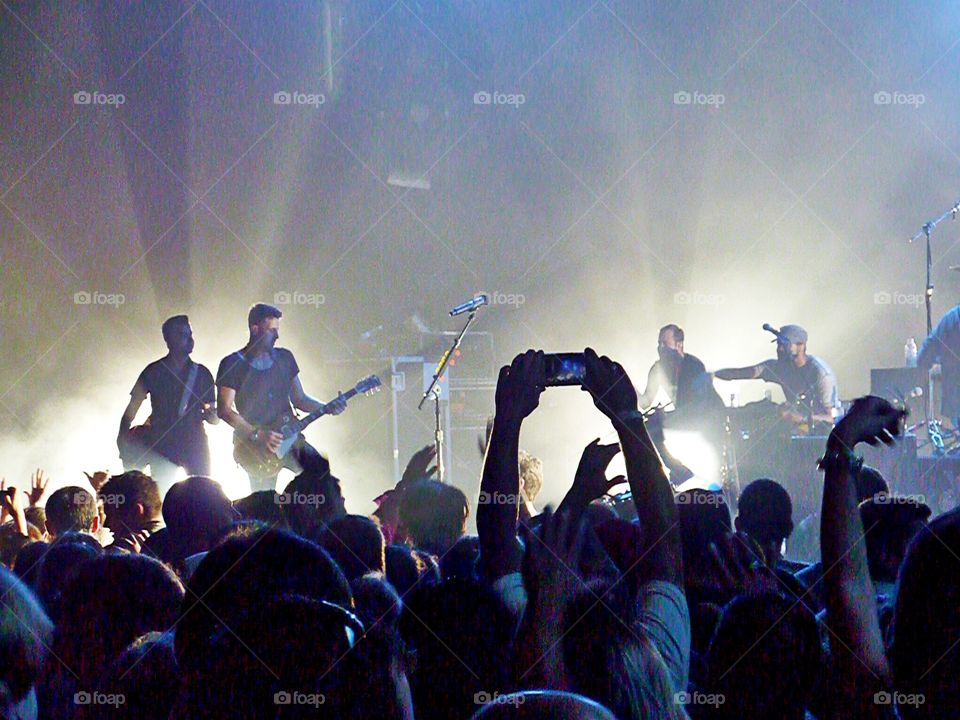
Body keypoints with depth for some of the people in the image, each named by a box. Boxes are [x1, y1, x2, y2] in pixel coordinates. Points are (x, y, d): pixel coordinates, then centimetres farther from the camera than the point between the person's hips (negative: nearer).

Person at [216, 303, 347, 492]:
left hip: (288, 439, 4)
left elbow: (299, 399, 15)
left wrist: (327, 408, -2)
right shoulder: (233, 364, -5)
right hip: (255, 447, -4)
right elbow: (224, 409, -8)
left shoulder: (284, 358, 10)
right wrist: (257, 435, -17)